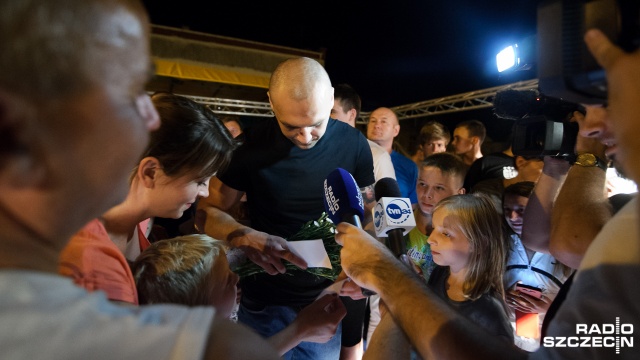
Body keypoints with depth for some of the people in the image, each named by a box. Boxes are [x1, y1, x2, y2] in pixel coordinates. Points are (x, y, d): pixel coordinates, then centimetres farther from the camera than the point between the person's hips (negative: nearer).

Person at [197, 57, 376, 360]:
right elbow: (208, 211, -9)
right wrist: (246, 237, -30)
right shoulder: (251, 144, -13)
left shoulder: (353, 144, -10)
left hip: (330, 300, 1)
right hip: (265, 303, -1)